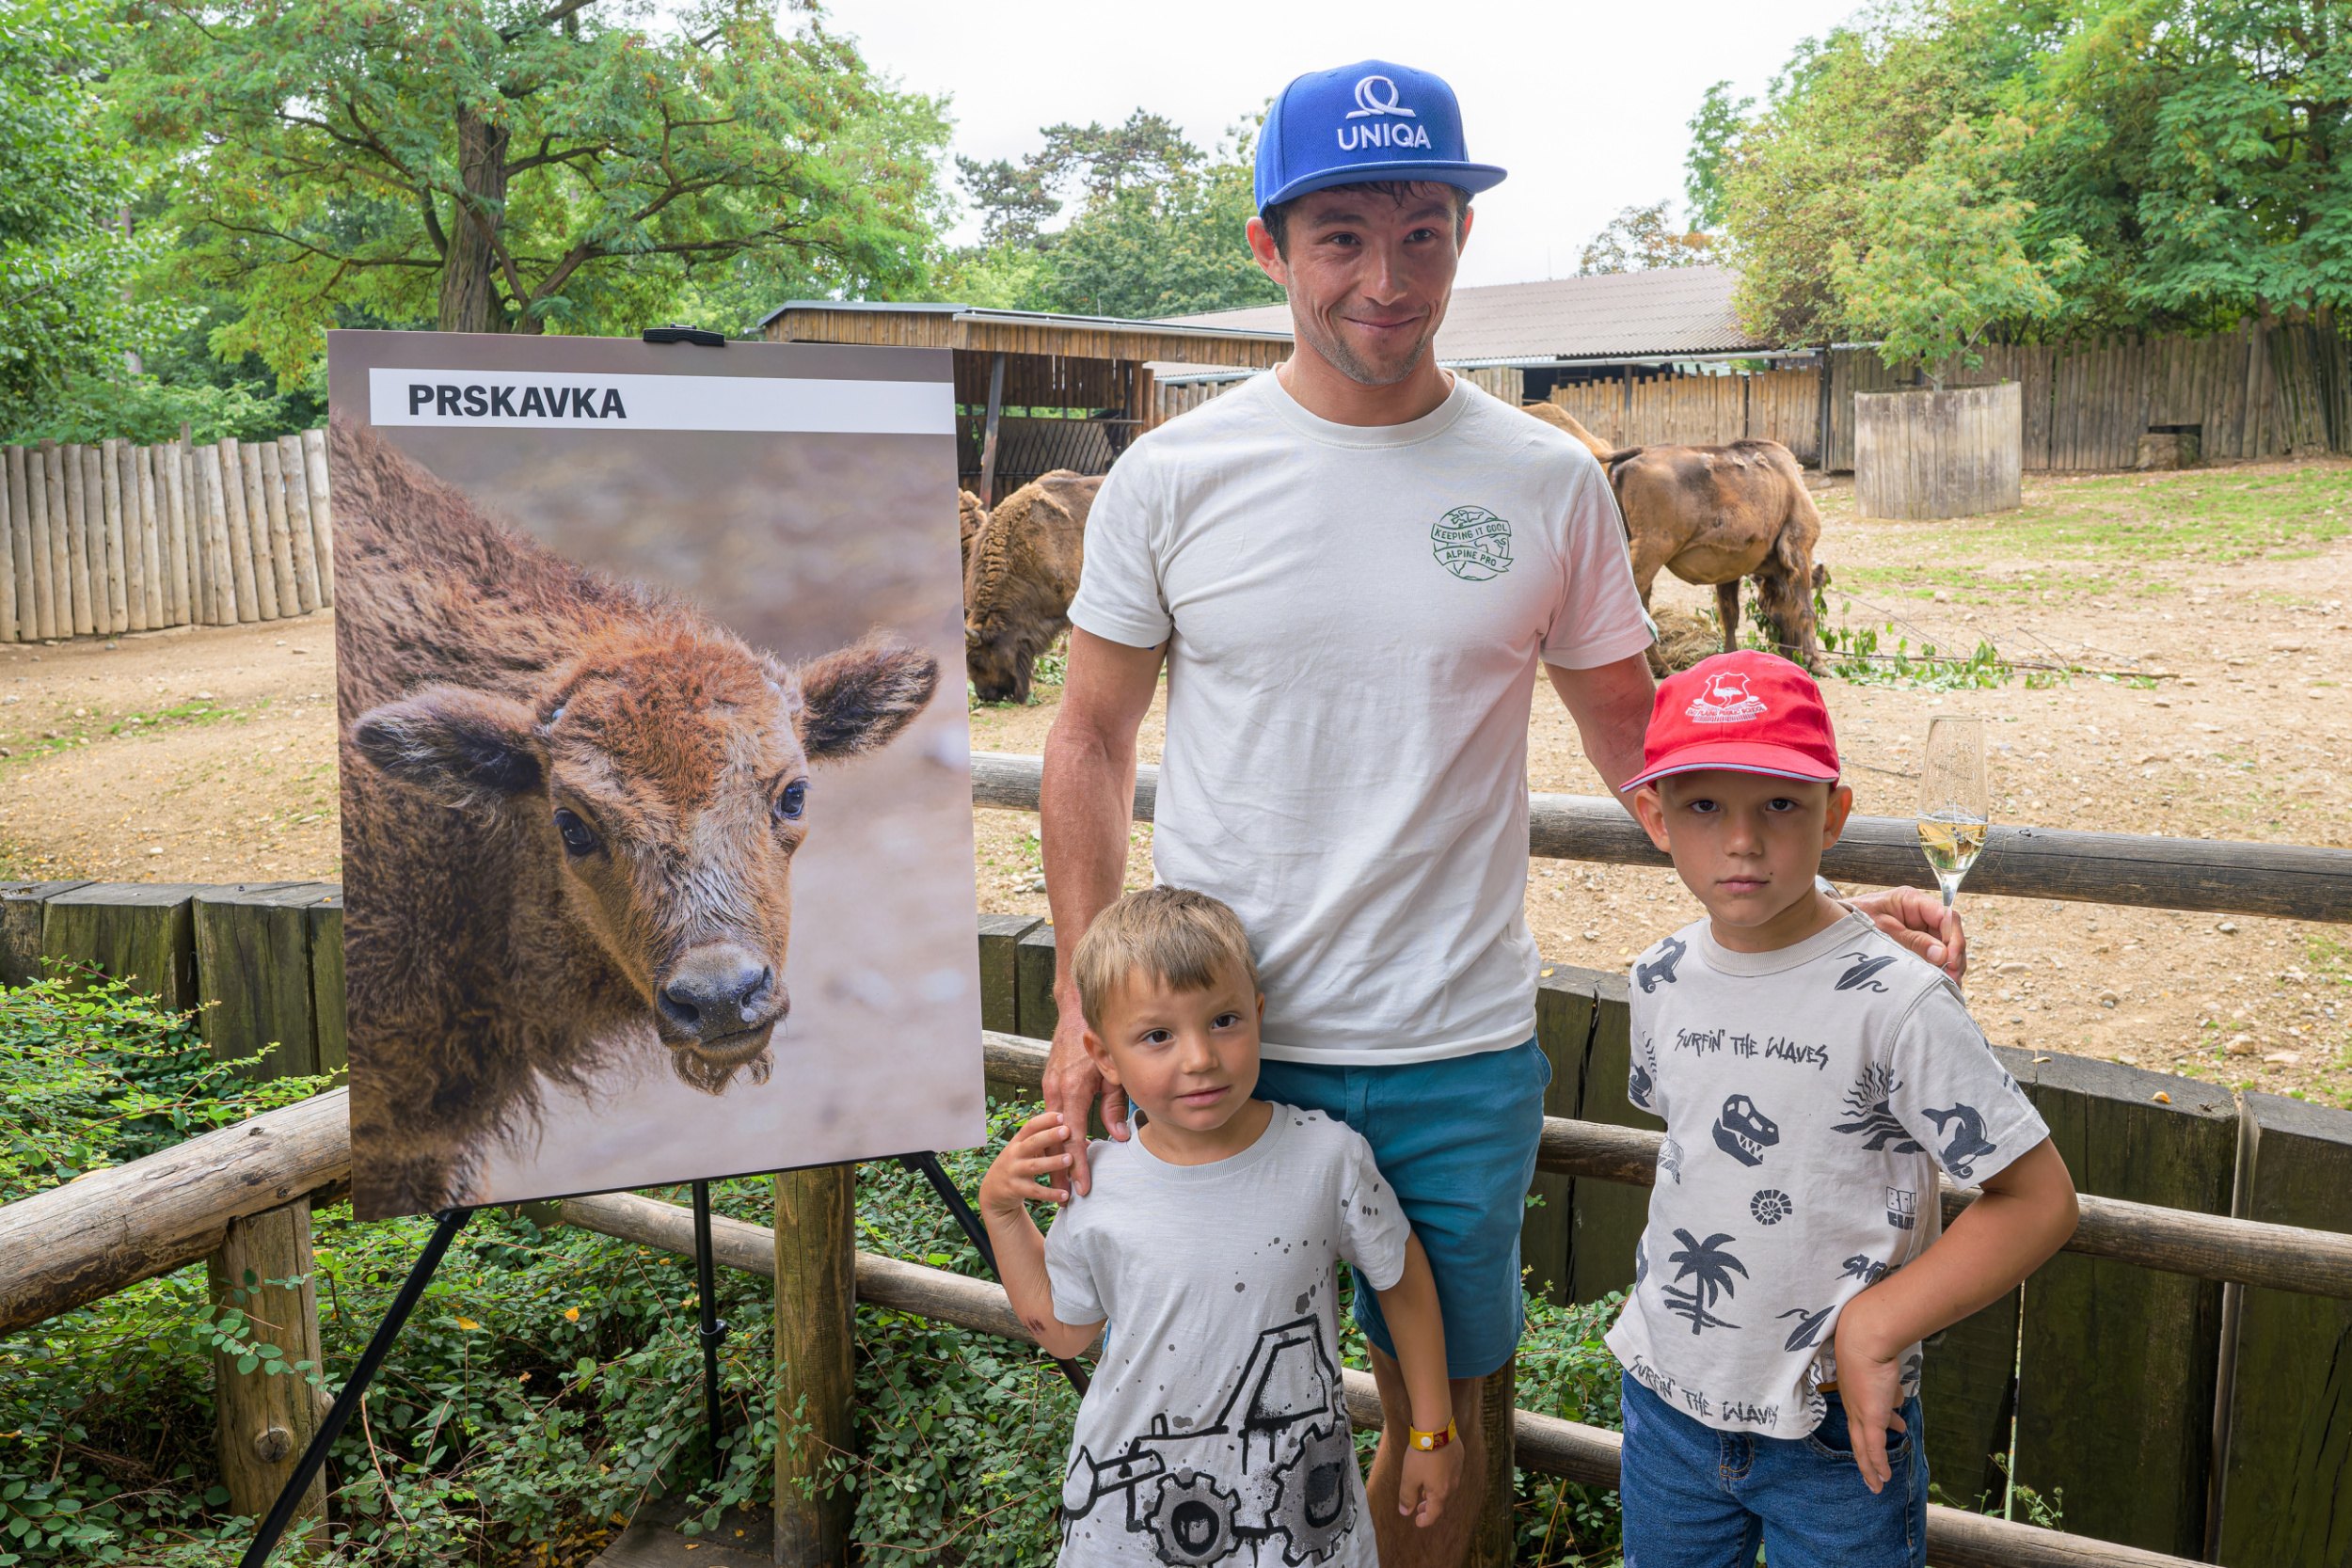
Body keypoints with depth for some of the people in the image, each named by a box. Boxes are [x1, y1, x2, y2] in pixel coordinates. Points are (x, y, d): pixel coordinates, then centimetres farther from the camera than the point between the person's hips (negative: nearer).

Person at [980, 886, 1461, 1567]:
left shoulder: (1326, 1155, -16)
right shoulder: (1096, 1188, -13)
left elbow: (1403, 1281, 0)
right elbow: (1061, 1328, 5)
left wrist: (1433, 1433, 7)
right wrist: (1001, 1212, -6)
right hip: (1133, 1511, 1)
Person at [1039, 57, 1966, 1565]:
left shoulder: (1551, 485, -1)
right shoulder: (1172, 477, -3)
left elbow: (1636, 734, 8)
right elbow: (1092, 742, 3)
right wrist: (1086, 1004, -2)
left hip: (1462, 1056, 1)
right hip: (1214, 1040, 0)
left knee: (1440, 1401, 16)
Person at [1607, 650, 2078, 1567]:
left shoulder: (1896, 1001, -19)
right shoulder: (1661, 982, -2)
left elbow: (2038, 1198, -15)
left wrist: (1873, 1330, -19)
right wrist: (1678, 1301, 8)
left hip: (1837, 1428, -4)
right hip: (1667, 1399, 5)